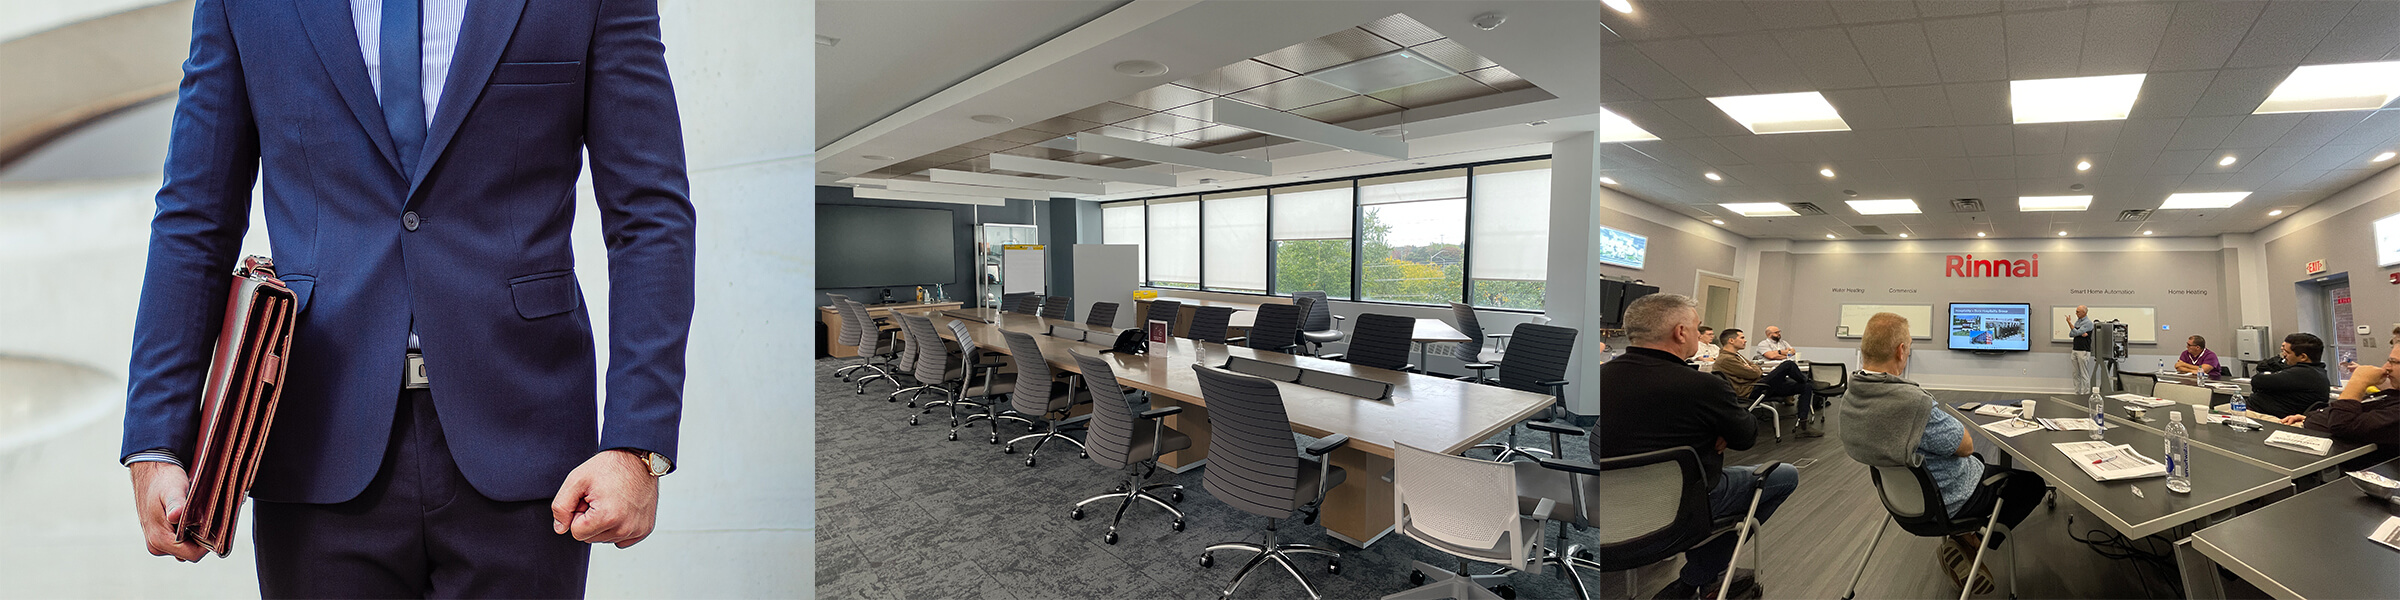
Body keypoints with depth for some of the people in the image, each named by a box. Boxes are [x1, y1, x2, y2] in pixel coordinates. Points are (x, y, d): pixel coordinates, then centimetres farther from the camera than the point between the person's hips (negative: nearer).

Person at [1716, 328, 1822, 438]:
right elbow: (1753, 373, -16)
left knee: (1806, 388, 7)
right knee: (1788, 365, -15)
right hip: (1751, 390, -11)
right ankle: (1806, 379, 20)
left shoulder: (1735, 355, 21)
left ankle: (1804, 426, 0)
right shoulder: (1725, 359, -16)